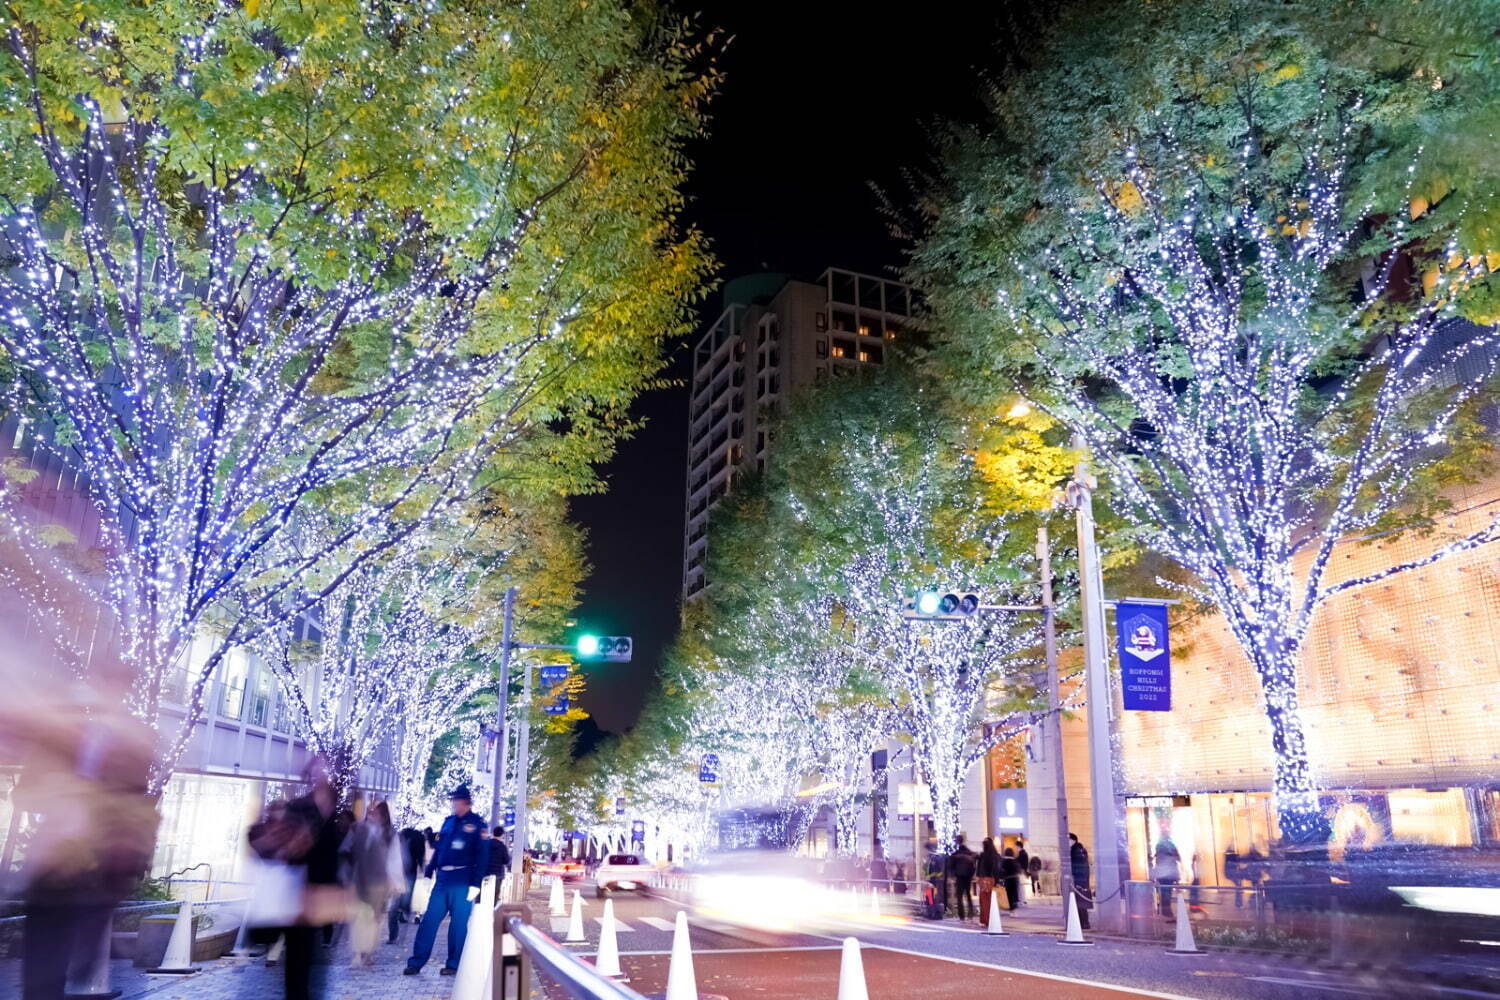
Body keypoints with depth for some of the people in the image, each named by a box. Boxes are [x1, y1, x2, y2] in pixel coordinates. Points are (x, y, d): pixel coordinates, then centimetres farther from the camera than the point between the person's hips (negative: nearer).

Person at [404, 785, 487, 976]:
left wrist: (476, 884, -13)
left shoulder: (476, 824, -5)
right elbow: (439, 848, 17)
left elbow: (481, 855, -8)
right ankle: (416, 962, 10)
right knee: (429, 919, 3)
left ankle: (453, 964, 12)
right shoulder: (449, 821, 12)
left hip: (462, 881, -5)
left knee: (459, 923, 2)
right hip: (442, 878, 5)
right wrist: (429, 873, 12)